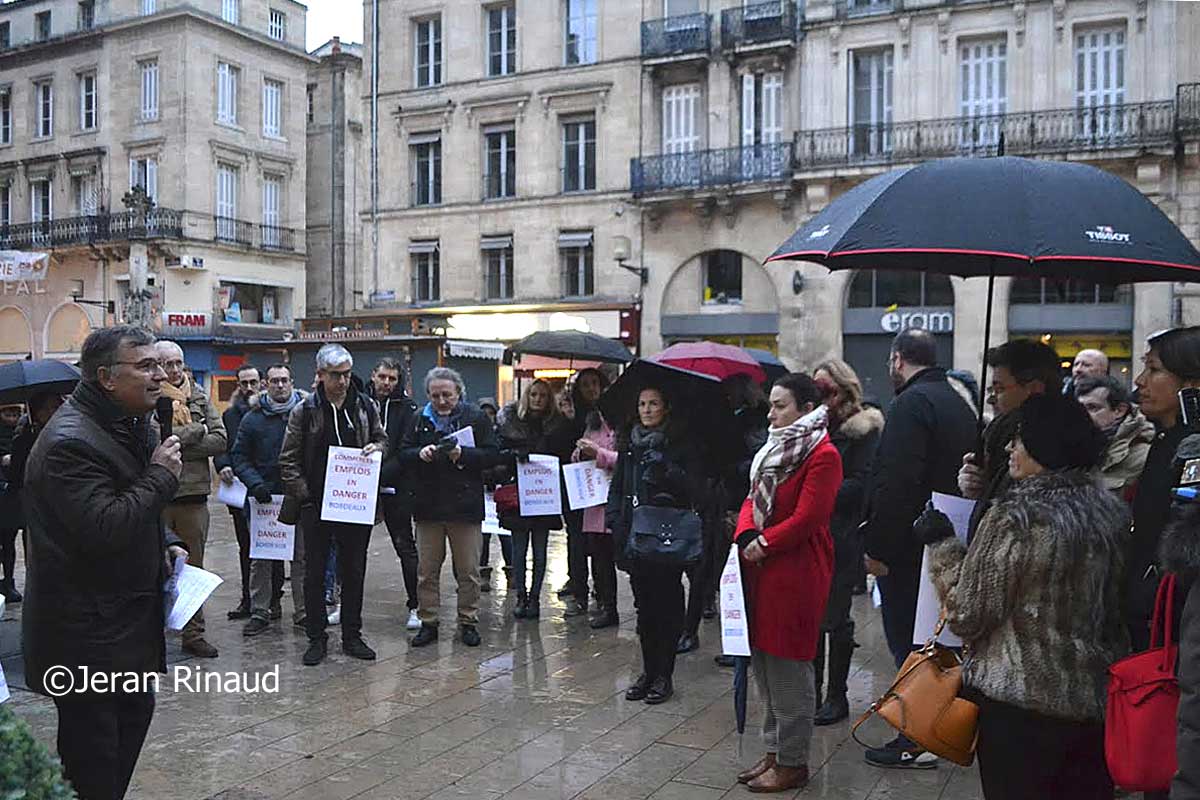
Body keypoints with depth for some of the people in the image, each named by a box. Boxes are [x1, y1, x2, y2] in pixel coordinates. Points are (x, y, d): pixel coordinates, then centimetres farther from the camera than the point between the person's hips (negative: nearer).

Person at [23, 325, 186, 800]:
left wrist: (165, 543, 8)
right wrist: (160, 475, -21)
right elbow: (103, 529, -30)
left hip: (130, 615, 10)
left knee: (136, 714, 21)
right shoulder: (69, 441, -22)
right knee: (92, 755, 1)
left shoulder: (136, 425, 10)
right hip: (86, 631, -10)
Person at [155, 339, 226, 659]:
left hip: (194, 494, 4)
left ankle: (193, 633, 20)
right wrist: (196, 431, -10)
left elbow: (221, 440, 1)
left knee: (193, 568, 11)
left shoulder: (199, 397, 10)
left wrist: (176, 443, -9)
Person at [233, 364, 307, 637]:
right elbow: (240, 458, 3)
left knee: (302, 556, 6)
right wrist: (255, 484, -12)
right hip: (264, 497, 0)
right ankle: (260, 611, 17)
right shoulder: (253, 418, 4)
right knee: (260, 557, 6)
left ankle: (303, 611, 16)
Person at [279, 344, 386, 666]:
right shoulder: (304, 411, -3)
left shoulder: (365, 406, 3)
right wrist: (304, 494, -9)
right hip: (316, 505, -2)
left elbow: (382, 440, 17)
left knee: (354, 571, 9)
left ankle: (352, 636, 21)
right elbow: (288, 461, 0)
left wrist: (376, 448, -6)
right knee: (315, 573, 6)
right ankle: (316, 638, 18)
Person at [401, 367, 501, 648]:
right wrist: (420, 453, -13)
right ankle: (428, 623, 21)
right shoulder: (420, 419, 9)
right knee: (426, 570, 10)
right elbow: (403, 454, 9)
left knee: (468, 571, 5)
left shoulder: (476, 417, -1)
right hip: (428, 506, 3)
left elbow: (493, 455, -5)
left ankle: (468, 622, 18)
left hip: (465, 506, -3)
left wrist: (462, 454, -20)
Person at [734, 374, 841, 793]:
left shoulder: (823, 455, -13)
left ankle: (792, 762, 16)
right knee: (763, 664, 16)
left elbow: (805, 519, -18)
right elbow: (754, 497, 13)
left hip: (796, 574, -9)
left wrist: (763, 543, -10)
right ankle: (774, 751, 30)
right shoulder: (776, 447, 15)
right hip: (761, 570, 9)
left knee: (788, 672, 1)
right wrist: (746, 536, -5)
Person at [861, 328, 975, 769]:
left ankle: (918, 741, 7)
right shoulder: (959, 403, 14)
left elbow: (895, 484, -25)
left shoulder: (912, 403, -17)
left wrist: (877, 547, -21)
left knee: (908, 641, -1)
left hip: (907, 547, -9)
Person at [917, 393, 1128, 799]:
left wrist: (942, 545, -4)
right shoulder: (1111, 510, 1)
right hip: (1098, 701, 7)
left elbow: (967, 615, -15)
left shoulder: (1016, 518, -19)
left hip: (1020, 704, -6)